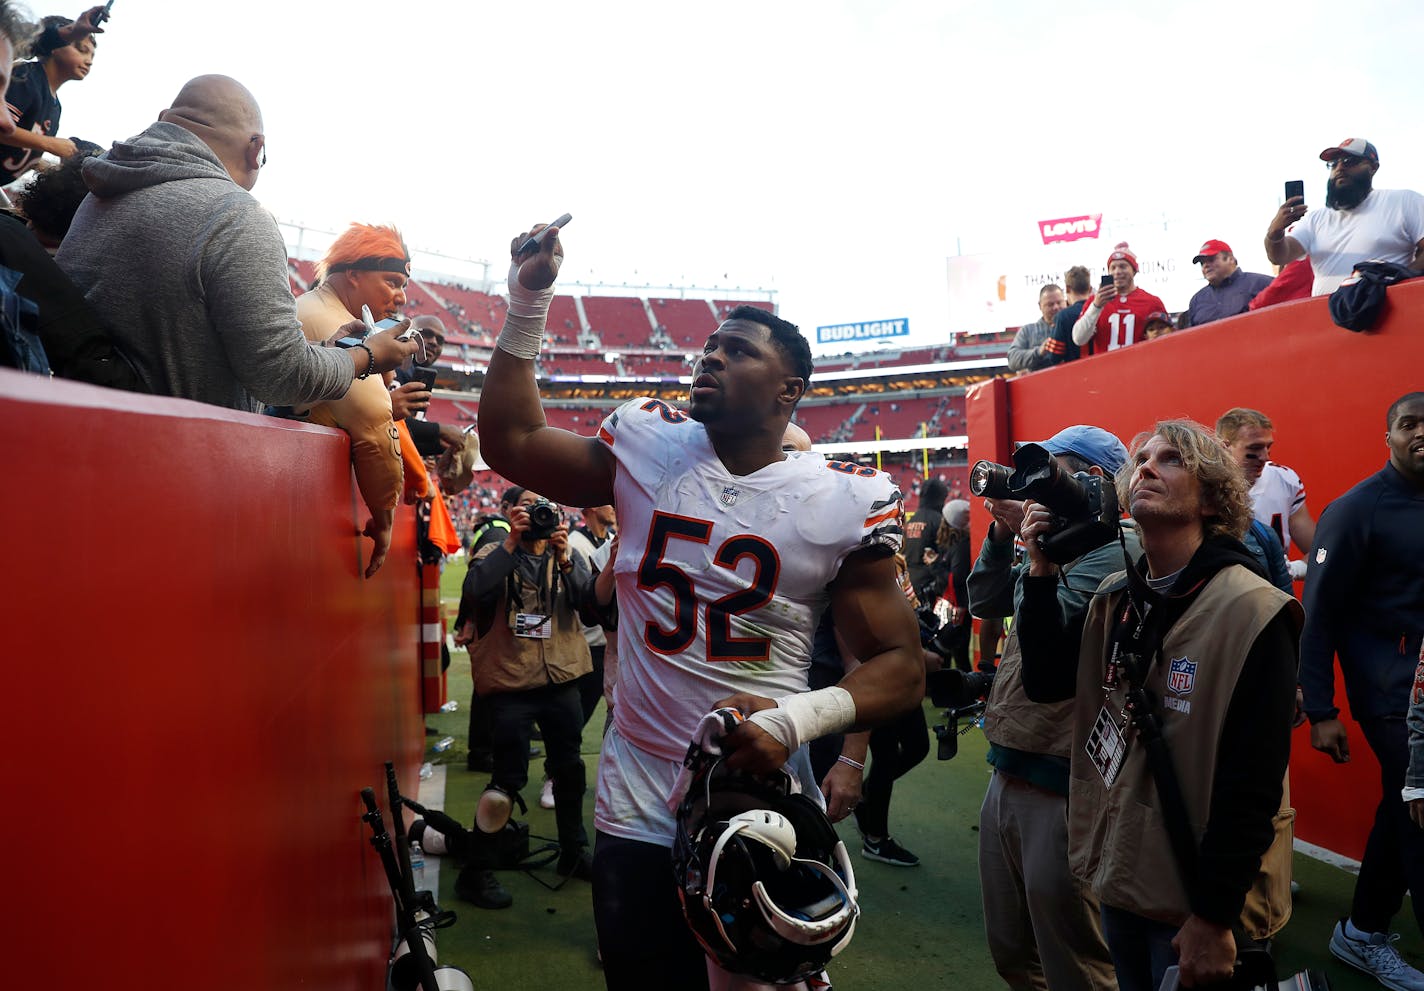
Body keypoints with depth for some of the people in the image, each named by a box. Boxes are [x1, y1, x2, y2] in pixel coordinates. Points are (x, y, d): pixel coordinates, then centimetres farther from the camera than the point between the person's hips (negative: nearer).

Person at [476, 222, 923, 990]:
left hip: (762, 803, -2)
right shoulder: (646, 450, 1)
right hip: (637, 805, 2)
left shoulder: (844, 501, -8)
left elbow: (899, 665, -7)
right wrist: (528, 307, -2)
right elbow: (510, 442, 5)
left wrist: (798, 717, -24)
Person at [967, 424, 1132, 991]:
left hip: (1057, 781, -9)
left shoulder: (1118, 549, -15)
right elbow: (985, 601, 15)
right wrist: (1003, 531, 4)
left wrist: (1032, 534, -15)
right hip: (1009, 771, 9)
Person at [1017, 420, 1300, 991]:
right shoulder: (1114, 596, 2)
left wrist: (1214, 917, -16)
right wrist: (1041, 573, -10)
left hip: (1197, 900, -6)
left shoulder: (1253, 612, -18)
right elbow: (1046, 683, -1)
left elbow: (1253, 787, -19)